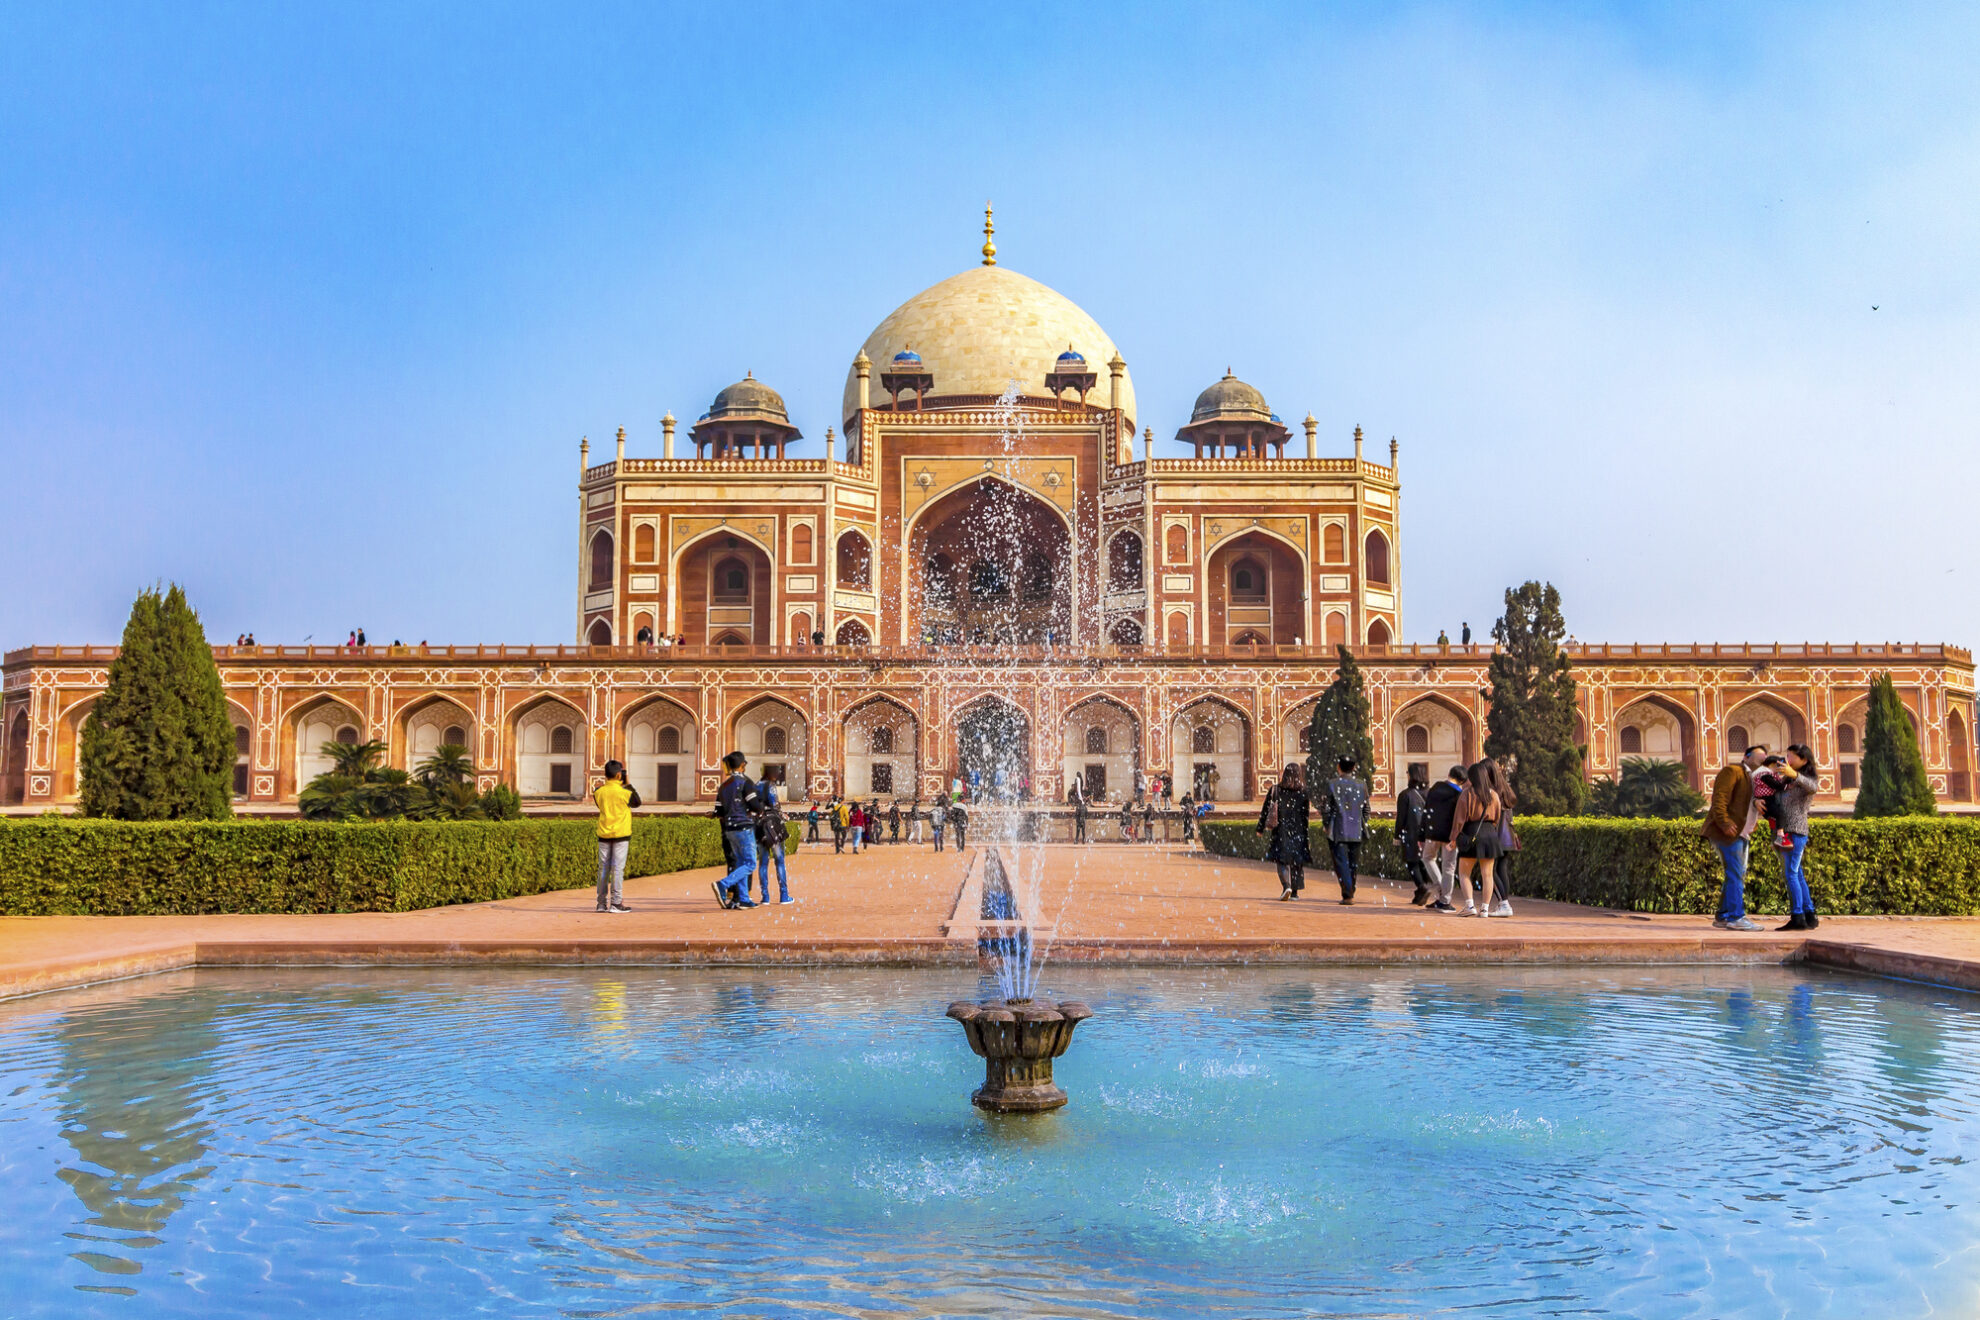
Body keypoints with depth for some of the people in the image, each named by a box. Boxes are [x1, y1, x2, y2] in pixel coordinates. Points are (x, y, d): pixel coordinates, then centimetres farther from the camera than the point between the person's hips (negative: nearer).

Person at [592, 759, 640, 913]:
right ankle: (616, 903, -3)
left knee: (603, 869, 8)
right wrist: (629, 784, 7)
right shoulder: (624, 792, -12)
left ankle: (602, 903, 11)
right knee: (618, 868, -2)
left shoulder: (599, 792, 1)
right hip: (621, 834, -4)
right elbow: (637, 802, 5)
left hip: (603, 834, 4)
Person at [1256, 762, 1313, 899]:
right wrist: (1307, 835, -1)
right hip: (1299, 831, 0)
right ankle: (1295, 892, 15)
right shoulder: (1304, 791, -4)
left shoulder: (1275, 790, -2)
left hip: (1281, 830, 0)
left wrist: (1260, 829, 7)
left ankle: (1286, 886, -19)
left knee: (1283, 860, 4)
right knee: (1297, 861, 11)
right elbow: (1307, 815, -5)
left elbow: (1265, 811, 0)